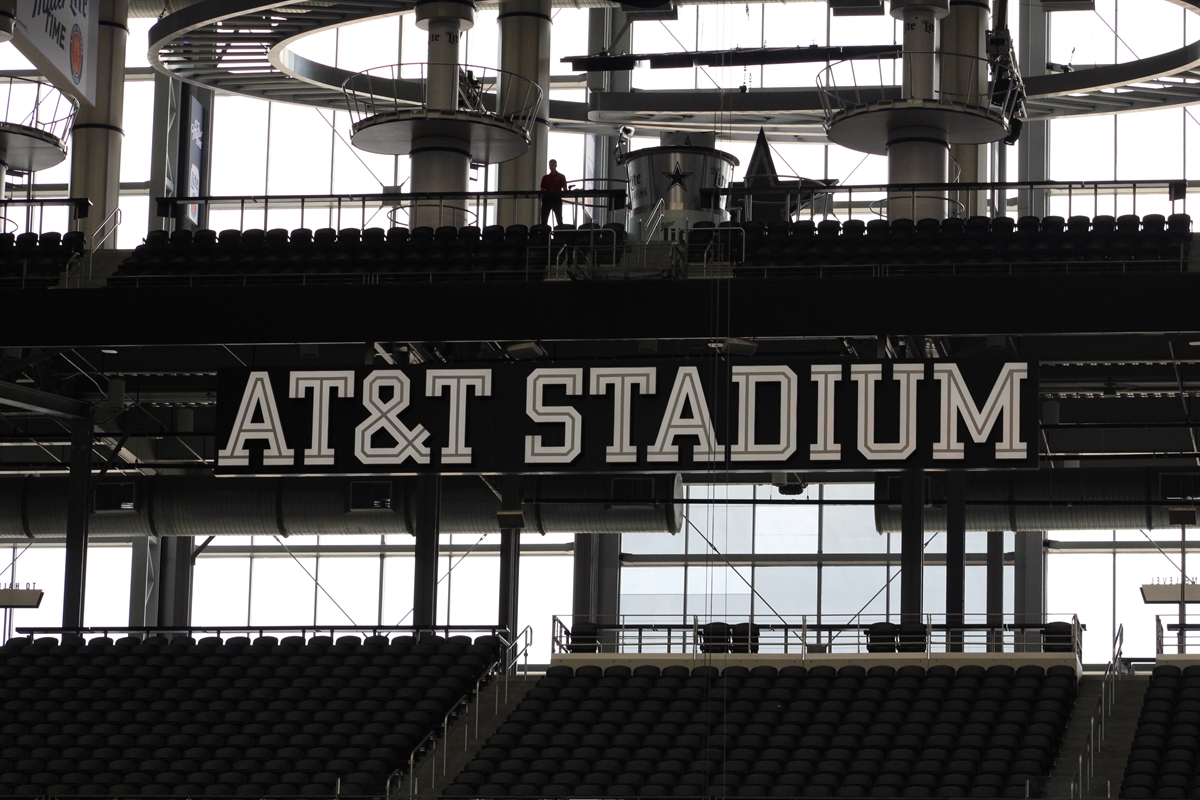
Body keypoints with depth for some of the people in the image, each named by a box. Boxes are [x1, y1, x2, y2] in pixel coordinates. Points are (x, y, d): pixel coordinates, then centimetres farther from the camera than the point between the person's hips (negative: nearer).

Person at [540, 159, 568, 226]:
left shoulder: (561, 177, 5)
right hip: (546, 199, 3)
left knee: (559, 220, -2)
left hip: (557, 200, -3)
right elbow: (542, 190, 13)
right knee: (544, 220, -2)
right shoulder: (545, 178, 14)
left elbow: (564, 189, 0)